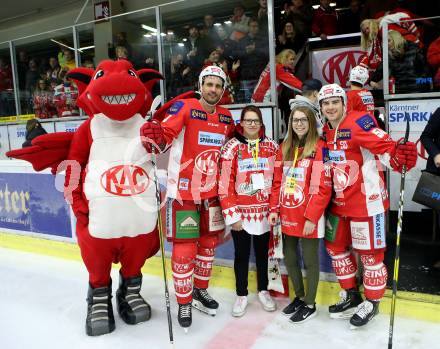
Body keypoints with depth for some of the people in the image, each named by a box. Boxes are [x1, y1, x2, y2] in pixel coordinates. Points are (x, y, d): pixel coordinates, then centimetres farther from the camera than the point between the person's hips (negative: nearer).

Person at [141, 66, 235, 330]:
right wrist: (155, 136, -44)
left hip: (212, 191, 6)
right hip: (184, 190, -6)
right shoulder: (185, 107, -10)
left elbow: (233, 141, 25)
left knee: (209, 243, 17)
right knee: (184, 249, -2)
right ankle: (184, 303, 17)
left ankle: (200, 290, 38)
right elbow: (166, 134, -24)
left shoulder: (226, 117, 8)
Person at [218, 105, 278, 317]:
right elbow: (225, 185, -10)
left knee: (263, 252, 16)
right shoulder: (232, 148, -7)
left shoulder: (272, 147, 1)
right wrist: (232, 216, -12)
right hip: (241, 214, -2)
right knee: (242, 255, 11)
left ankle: (263, 291, 35)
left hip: (265, 213, 2)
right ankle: (241, 295, 28)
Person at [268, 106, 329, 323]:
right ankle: (299, 297, 37)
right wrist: (274, 209, 6)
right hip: (287, 216, 6)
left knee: (310, 260, 8)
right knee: (289, 258, 17)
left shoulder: (318, 147, -9)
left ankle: (310, 304, 26)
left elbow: (322, 187, -14)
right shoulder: (285, 148, 10)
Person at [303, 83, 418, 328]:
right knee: (336, 246, 17)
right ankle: (351, 295, 36)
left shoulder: (359, 122, -14)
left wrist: (400, 155, -46)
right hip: (339, 203, 8)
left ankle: (371, 303, 26)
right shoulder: (325, 134, 8)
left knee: (370, 253, 4)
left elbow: (386, 145, -26)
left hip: (366, 201, -8)